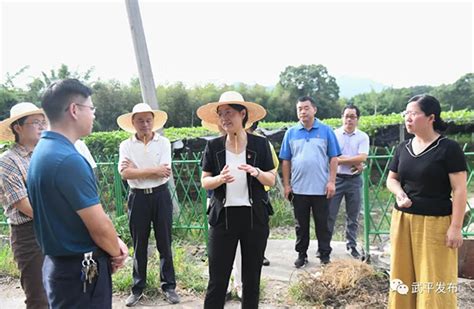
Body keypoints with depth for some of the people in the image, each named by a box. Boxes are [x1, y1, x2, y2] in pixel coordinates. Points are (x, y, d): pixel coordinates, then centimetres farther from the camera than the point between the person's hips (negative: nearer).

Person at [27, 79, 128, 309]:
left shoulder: (43, 150, 6)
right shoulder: (68, 160, -25)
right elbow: (99, 226, -22)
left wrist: (114, 243, 4)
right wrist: (116, 253, -2)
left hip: (59, 263, 9)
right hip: (81, 270, -9)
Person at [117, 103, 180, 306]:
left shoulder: (163, 142, -2)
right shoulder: (126, 145, 0)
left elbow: (165, 173, -13)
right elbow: (125, 173, -14)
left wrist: (136, 169, -11)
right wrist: (154, 170, -16)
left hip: (160, 196, -1)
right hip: (138, 198, 1)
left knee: (164, 244, 9)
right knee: (139, 245, 12)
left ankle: (168, 286, 23)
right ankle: (138, 288, 27)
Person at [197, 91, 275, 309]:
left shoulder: (260, 144, 0)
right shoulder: (213, 146, 1)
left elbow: (271, 180, 1)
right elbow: (204, 182, 2)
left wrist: (257, 172, -19)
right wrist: (220, 179, -19)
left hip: (255, 216, 1)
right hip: (223, 216, 0)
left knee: (252, 276, 13)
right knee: (217, 278, 4)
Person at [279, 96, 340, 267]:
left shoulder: (326, 130, 0)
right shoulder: (291, 132, 5)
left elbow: (333, 158, -1)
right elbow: (285, 161, 5)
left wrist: (332, 181, -7)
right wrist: (286, 185, 2)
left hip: (321, 188, -1)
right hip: (298, 188, 2)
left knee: (323, 224, 9)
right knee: (301, 225, 13)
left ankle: (325, 256, 24)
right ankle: (301, 254, 26)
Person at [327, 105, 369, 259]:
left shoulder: (363, 137, 3)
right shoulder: (334, 134, 0)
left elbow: (362, 158, -11)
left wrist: (341, 159, -11)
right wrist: (354, 163, -12)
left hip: (354, 180, 1)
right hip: (336, 178, -1)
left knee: (353, 217, 11)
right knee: (329, 214, 2)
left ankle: (352, 245, 24)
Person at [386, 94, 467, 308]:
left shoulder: (448, 148, -8)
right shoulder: (403, 147, 7)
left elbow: (459, 190, -10)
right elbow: (391, 179, 16)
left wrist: (456, 227, -13)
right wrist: (399, 193, -6)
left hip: (435, 222, -5)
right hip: (402, 220, 5)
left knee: (435, 279, 0)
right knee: (403, 275, 11)